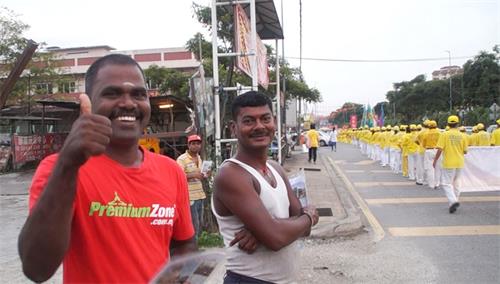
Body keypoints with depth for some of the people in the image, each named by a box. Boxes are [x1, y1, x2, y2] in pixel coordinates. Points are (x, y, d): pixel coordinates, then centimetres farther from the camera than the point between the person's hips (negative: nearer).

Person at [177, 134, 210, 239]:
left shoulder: (199, 158, 15)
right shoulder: (182, 159, -10)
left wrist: (205, 175, 5)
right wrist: (193, 175, -26)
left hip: (200, 195, 8)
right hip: (190, 197, -8)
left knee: (200, 223, 13)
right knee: (194, 224, -5)